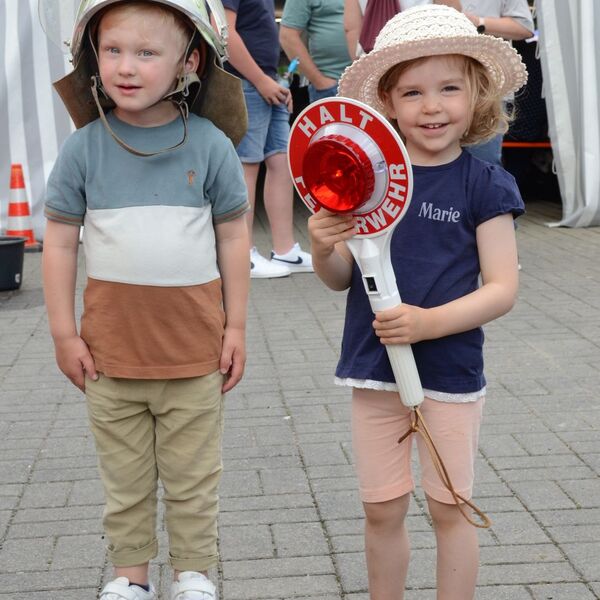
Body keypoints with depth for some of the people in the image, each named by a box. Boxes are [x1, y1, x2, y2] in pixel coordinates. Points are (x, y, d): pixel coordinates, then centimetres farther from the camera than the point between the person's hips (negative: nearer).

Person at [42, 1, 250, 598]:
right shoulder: (83, 147, -4)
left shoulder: (210, 144, -5)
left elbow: (232, 237, 2)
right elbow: (60, 242, 2)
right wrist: (63, 333, 0)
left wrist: (236, 327, 2)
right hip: (111, 345, 1)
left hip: (194, 344, -1)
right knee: (124, 476, 14)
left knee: (193, 476, 12)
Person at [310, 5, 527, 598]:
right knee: (382, 508, 14)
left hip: (450, 374, -2)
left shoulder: (486, 186, -8)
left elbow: (501, 288, -11)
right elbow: (341, 278, 4)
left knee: (449, 507, 11)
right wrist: (323, 248, -19)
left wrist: (429, 322, -25)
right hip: (375, 370, 3)